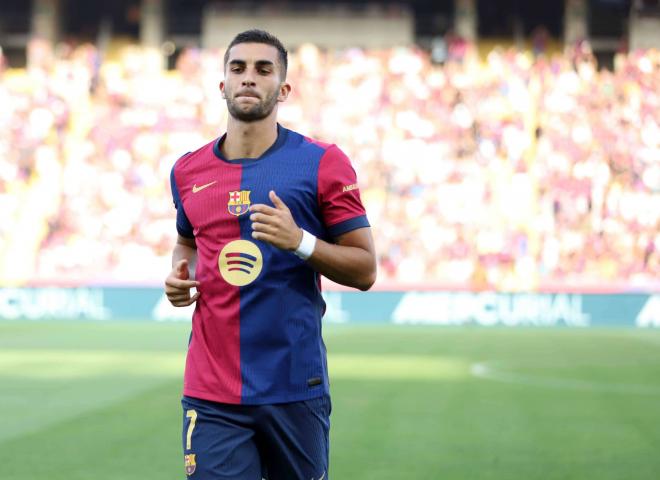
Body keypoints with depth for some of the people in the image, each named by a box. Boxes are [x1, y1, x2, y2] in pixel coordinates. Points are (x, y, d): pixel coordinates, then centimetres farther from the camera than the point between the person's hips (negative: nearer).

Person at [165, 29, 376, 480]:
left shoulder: (323, 164, -2)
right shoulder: (189, 171, 9)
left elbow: (364, 270, -2)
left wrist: (299, 241, -18)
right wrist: (179, 275, 6)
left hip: (297, 388, -2)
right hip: (211, 395, 2)